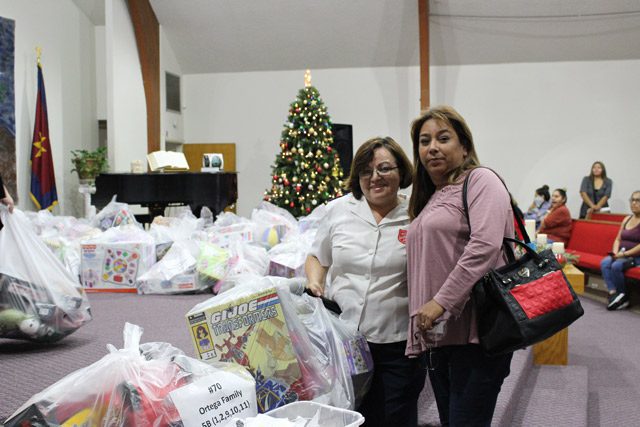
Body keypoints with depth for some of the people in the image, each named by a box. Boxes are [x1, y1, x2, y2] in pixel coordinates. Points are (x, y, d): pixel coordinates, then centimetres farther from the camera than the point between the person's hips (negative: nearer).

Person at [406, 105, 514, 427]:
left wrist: (442, 301, -21)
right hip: (439, 335, 8)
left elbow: (485, 246, -19)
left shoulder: (480, 181, -4)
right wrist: (418, 335, 18)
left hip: (474, 333, -8)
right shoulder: (428, 199, 21)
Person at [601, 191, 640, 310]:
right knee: (604, 263, -22)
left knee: (616, 266, -30)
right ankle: (613, 293, -29)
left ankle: (624, 297, -11)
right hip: (622, 254, 7)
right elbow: (618, 239, 16)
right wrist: (615, 252, -2)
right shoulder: (627, 219, 17)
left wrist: (625, 253, -19)